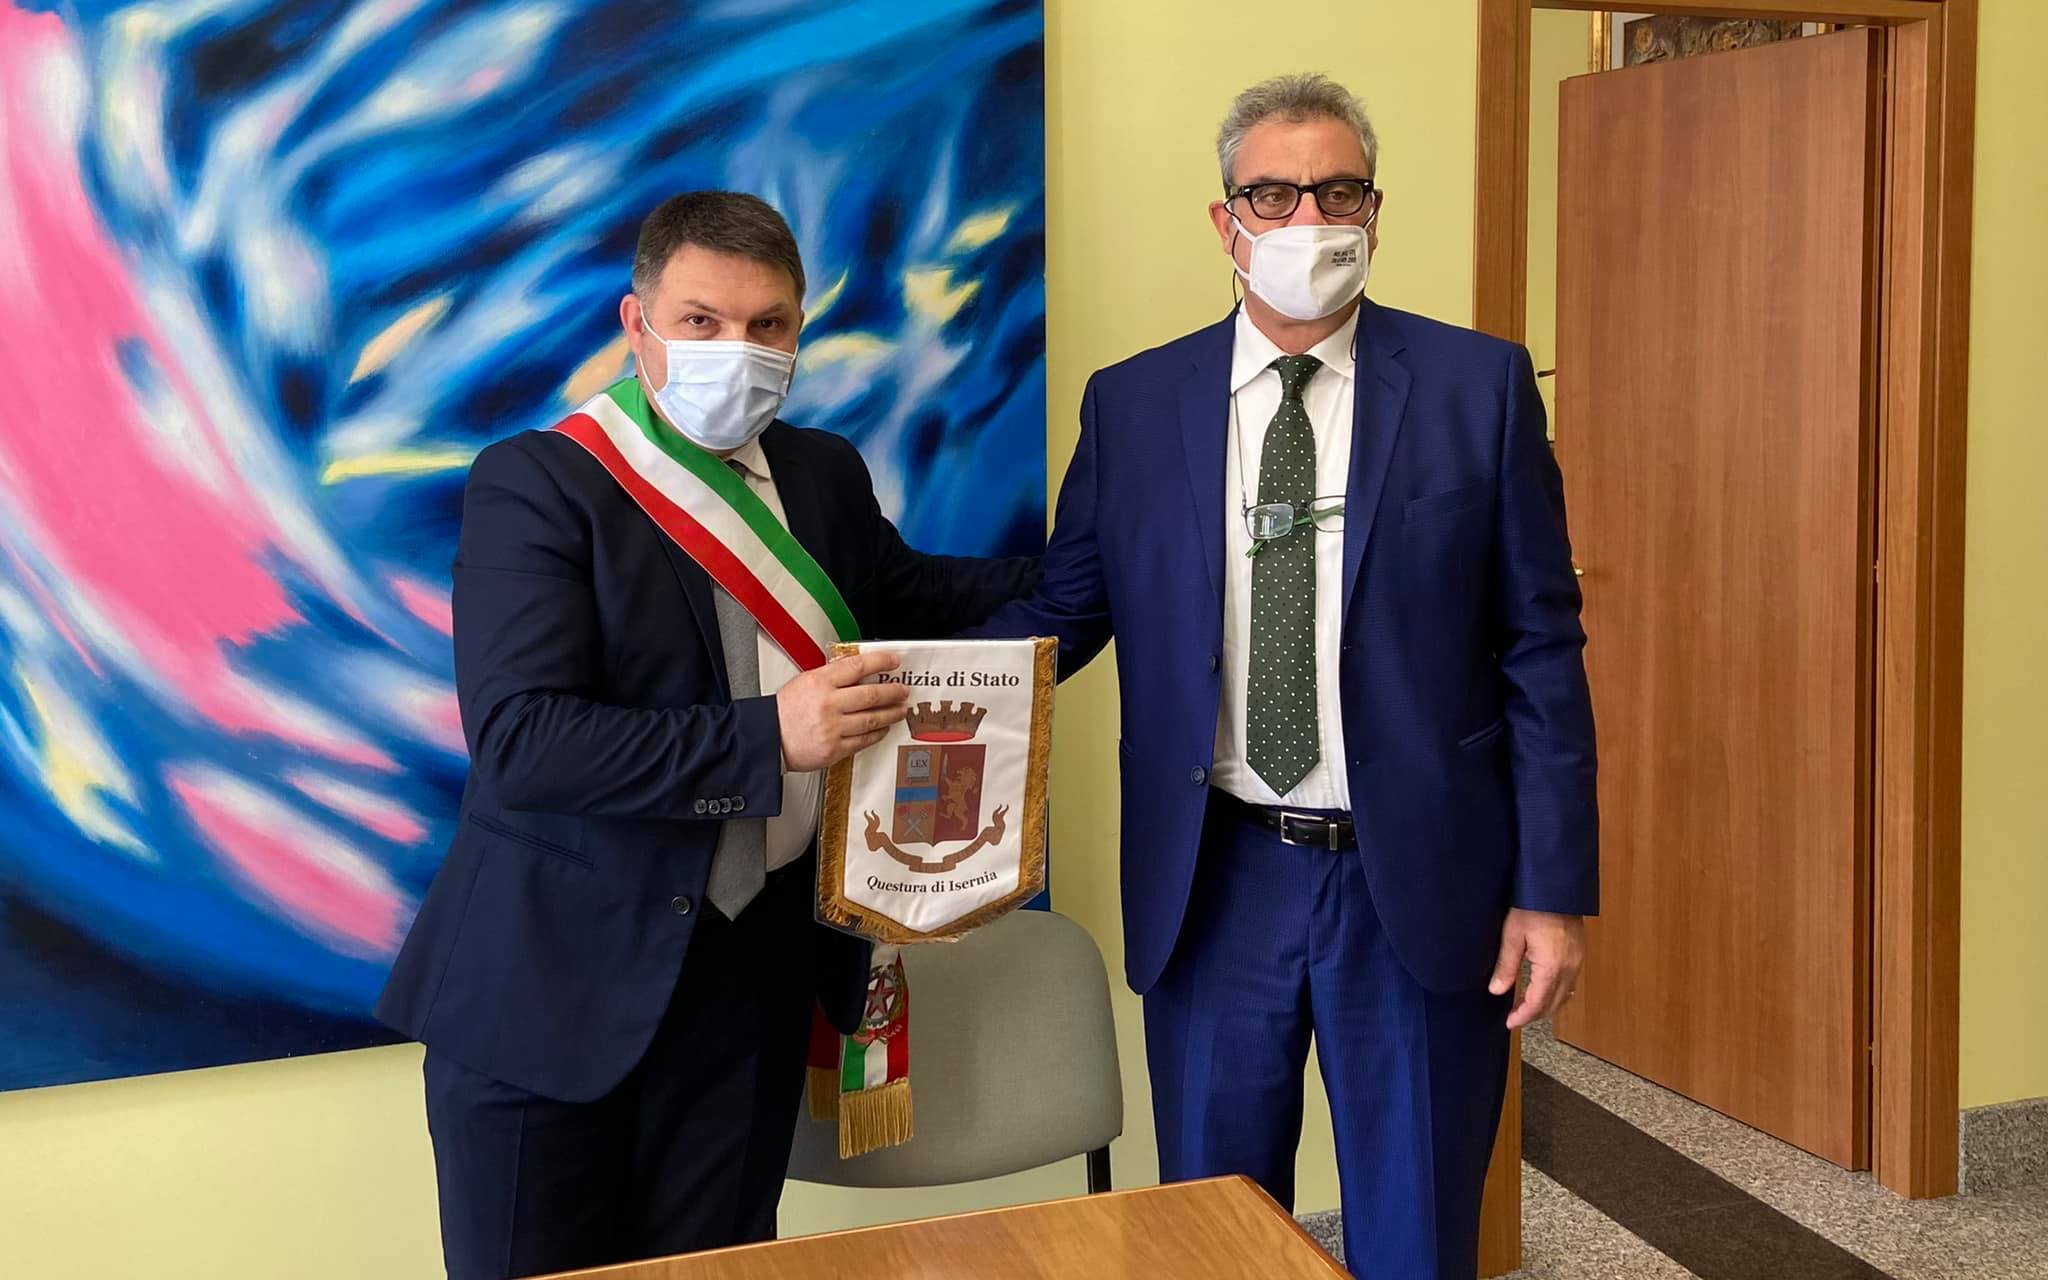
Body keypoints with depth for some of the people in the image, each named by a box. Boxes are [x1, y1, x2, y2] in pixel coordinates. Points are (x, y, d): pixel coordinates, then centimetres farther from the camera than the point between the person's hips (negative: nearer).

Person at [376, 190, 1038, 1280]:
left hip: (750, 976, 5)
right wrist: (765, 739, -26)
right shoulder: (536, 484, -11)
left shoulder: (826, 475, 7)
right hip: (552, 986, -4)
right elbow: (517, 741, -21)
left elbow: (904, 597, 27)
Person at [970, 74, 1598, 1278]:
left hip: (1421, 884, -1)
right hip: (1214, 884, 2)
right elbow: (1063, 608, 4)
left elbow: (1541, 648, -2)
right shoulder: (1132, 403, 2)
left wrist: (1553, 886, -5)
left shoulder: (1480, 384, -3)